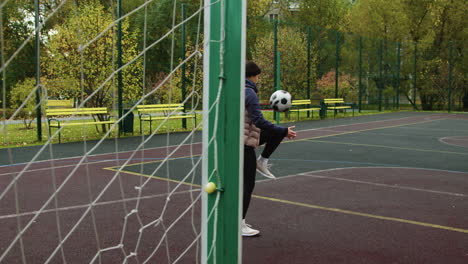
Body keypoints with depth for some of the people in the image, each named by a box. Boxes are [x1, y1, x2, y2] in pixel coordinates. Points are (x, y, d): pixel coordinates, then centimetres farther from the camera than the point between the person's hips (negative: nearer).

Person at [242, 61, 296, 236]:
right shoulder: (250, 93, -19)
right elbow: (258, 120, -25)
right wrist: (284, 131, -19)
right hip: (245, 142, -9)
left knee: (279, 131, 15)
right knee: (248, 184, -1)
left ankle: (262, 162, 16)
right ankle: (240, 225, 4)